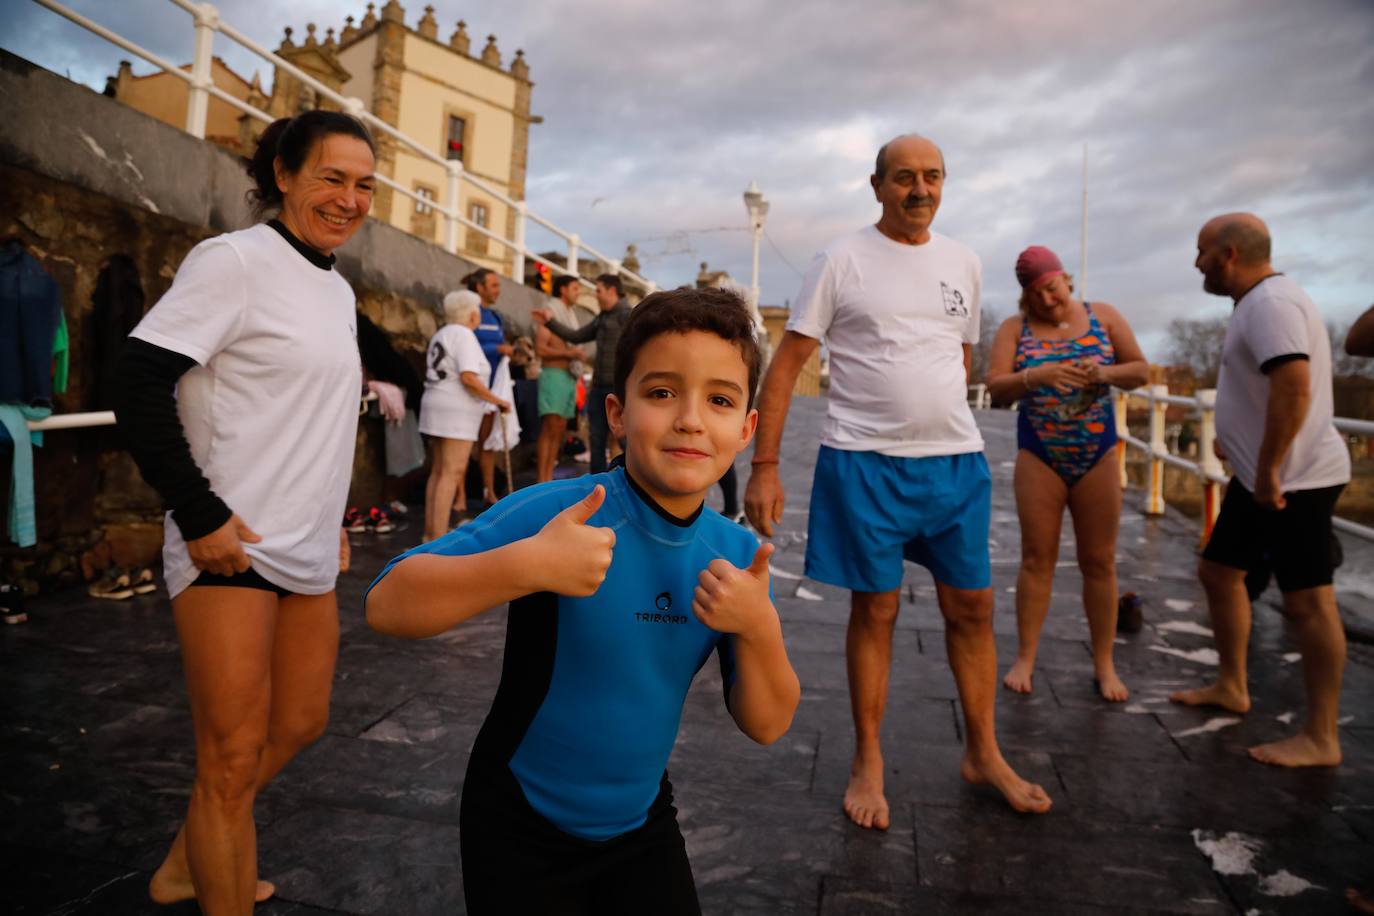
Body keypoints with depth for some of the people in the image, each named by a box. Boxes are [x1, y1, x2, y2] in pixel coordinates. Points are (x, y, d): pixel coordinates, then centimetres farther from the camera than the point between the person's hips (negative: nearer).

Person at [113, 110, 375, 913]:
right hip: (231, 546, -8)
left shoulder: (338, 289, 13)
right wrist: (200, 517, -19)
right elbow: (140, 384, -17)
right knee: (235, 757, -2)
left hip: (309, 552, 9)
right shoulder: (233, 260, -10)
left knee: (302, 722, 18)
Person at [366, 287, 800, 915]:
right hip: (522, 826, -4)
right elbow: (387, 605, -27)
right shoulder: (555, 511, -25)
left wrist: (759, 629, -25)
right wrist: (526, 565, -41)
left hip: (643, 822, 4)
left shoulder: (738, 554, -10)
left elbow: (766, 726, -7)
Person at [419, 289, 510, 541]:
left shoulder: (441, 334, 17)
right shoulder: (464, 335, -10)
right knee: (451, 474, -9)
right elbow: (468, 377, -21)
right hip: (456, 412, -9)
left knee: (438, 472, 12)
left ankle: (430, 532, 16)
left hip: (436, 407, 9)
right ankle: (439, 537, -11)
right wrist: (498, 401, -13)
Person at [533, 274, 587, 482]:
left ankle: (549, 479, 9)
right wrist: (568, 353, -19)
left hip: (568, 377, 8)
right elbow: (540, 349, -15)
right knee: (549, 430, -12)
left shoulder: (570, 315, 20)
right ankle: (541, 482, -11)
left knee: (560, 431, 6)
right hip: (553, 375, -8)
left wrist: (578, 353, 12)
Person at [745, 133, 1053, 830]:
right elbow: (785, 366, -7)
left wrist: (948, 435, 17)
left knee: (972, 607, 10)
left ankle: (983, 754, 29)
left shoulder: (963, 263, 11)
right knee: (874, 611, 5)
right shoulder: (842, 261, -4)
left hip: (956, 460, 5)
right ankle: (867, 762, 22)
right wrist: (764, 469, -14)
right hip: (864, 460, -4)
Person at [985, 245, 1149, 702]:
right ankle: (1025, 658, 11)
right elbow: (995, 386, -9)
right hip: (1039, 458, -1)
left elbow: (1141, 370, 4)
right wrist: (1036, 377, -27)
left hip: (1097, 455, 1)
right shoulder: (1015, 328, 2)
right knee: (1037, 558, 1)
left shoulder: (1104, 317, 5)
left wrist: (1106, 373, -17)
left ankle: (1104, 663, 14)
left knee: (1099, 561, 4)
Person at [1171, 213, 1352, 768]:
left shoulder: (1272, 302, -19)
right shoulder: (1257, 302, 15)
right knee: (1218, 572, 18)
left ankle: (1321, 739, 5)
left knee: (1307, 602, -4)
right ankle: (1231, 687, 32)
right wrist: (1236, 440, 24)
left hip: (1293, 479, -11)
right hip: (1260, 476, 11)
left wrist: (1269, 470, -26)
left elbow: (1294, 389, -30)